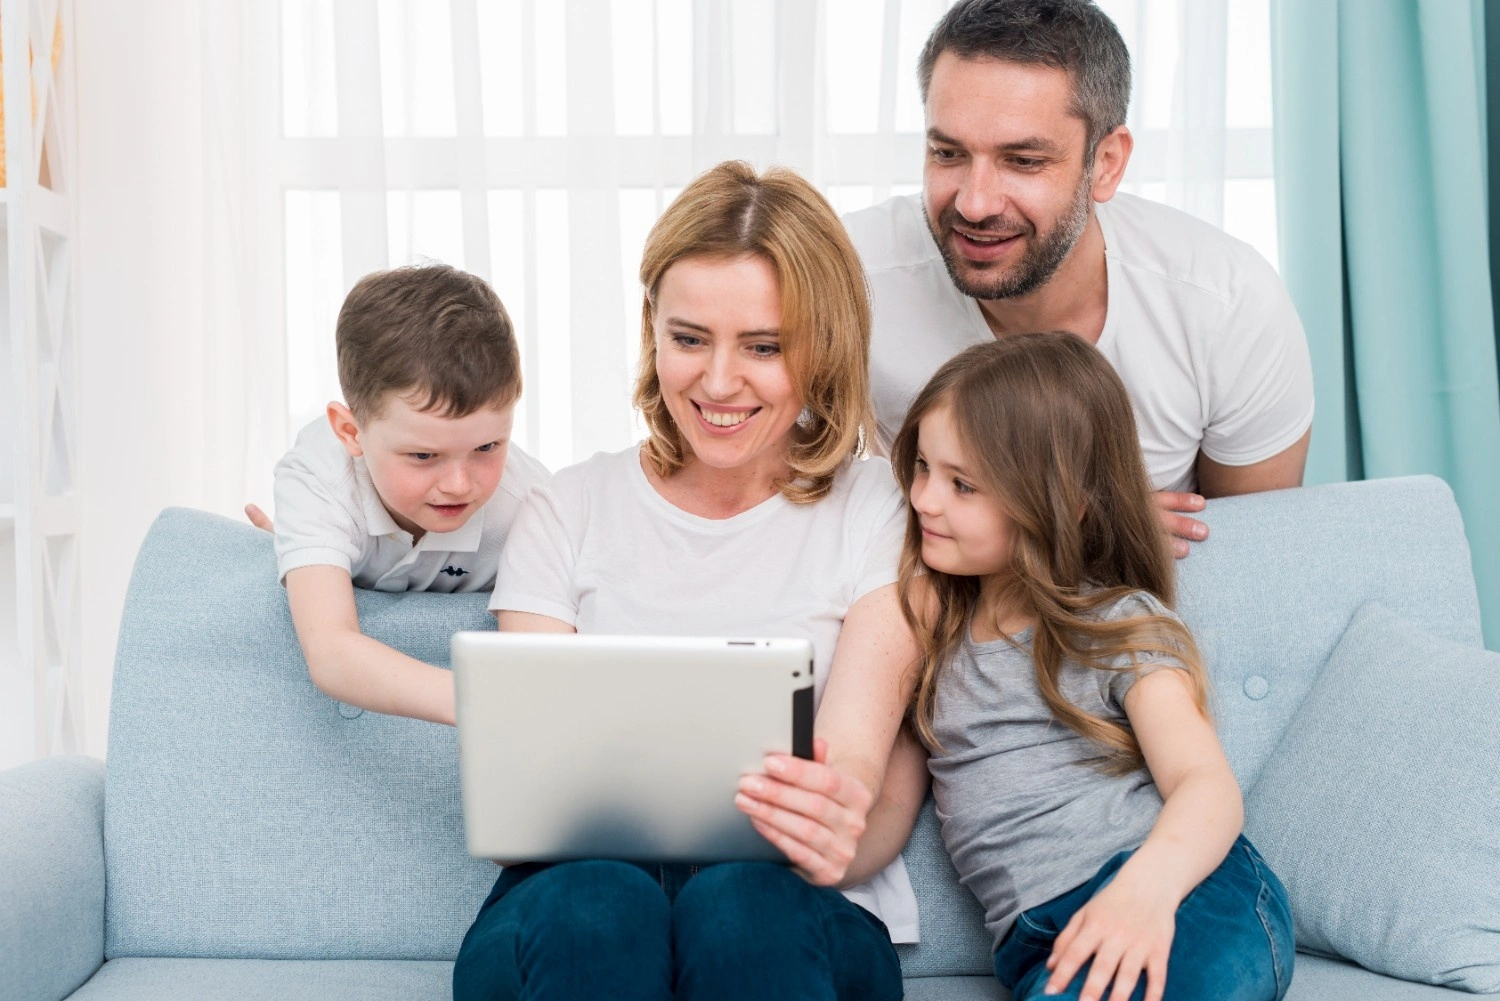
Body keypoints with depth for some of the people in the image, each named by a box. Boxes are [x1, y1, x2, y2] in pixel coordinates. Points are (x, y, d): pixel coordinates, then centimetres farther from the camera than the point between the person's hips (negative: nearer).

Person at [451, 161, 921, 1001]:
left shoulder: (878, 515, 7)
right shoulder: (569, 513, 12)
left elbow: (854, 763, -7)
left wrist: (836, 811, -33)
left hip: (798, 913, 0)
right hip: (569, 926, 1)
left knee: (744, 901, -35)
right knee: (599, 902, -34)